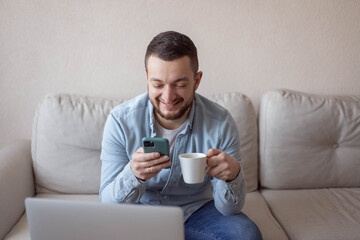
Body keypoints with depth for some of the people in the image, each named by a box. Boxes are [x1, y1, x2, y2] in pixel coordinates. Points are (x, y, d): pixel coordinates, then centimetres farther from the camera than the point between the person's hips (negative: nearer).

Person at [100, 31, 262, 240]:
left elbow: (229, 209, -14)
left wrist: (232, 176, -38)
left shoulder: (220, 123, -17)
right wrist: (133, 175, -40)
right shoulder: (121, 121, -18)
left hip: (197, 210, 1)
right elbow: (109, 205, -17)